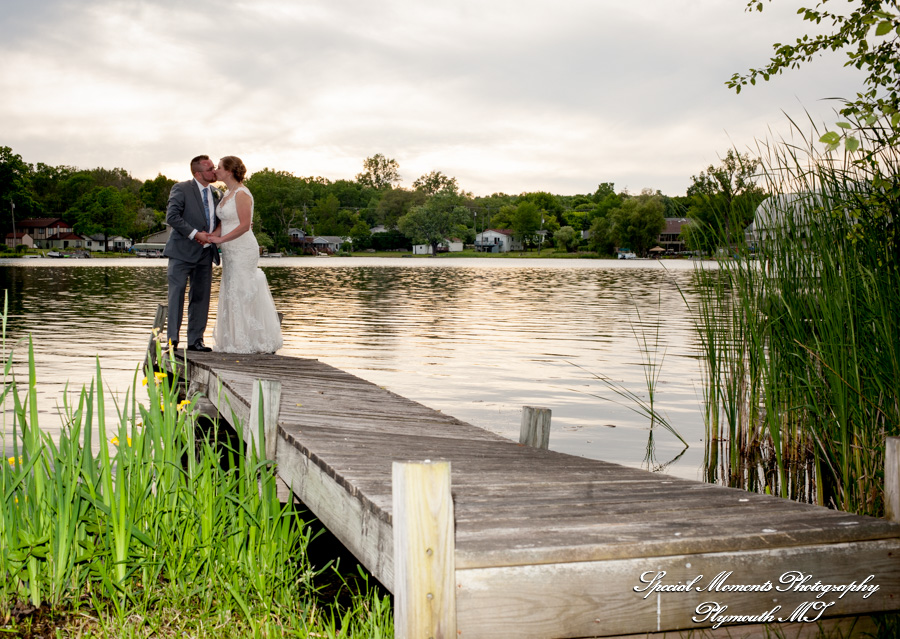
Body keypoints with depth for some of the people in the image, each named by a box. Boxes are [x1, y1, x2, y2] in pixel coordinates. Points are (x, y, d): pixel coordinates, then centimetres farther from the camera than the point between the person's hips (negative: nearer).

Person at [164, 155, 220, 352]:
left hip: (205, 253, 6)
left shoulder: (216, 194, 13)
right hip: (183, 251, -6)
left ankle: (195, 340, 14)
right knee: (176, 294, -5)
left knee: (201, 297, 7)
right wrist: (195, 234, -20)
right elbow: (172, 216, -15)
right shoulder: (181, 189, -6)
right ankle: (172, 340, 0)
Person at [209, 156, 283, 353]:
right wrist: (211, 236, -4)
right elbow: (225, 223, 14)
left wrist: (220, 239, -17)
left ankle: (247, 342, 1)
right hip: (231, 251, 9)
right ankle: (236, 341, 17)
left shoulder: (241, 194, -13)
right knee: (231, 293, 10)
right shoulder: (228, 194, 14)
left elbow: (244, 225, -19)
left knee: (242, 293, -5)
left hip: (243, 250, -9)